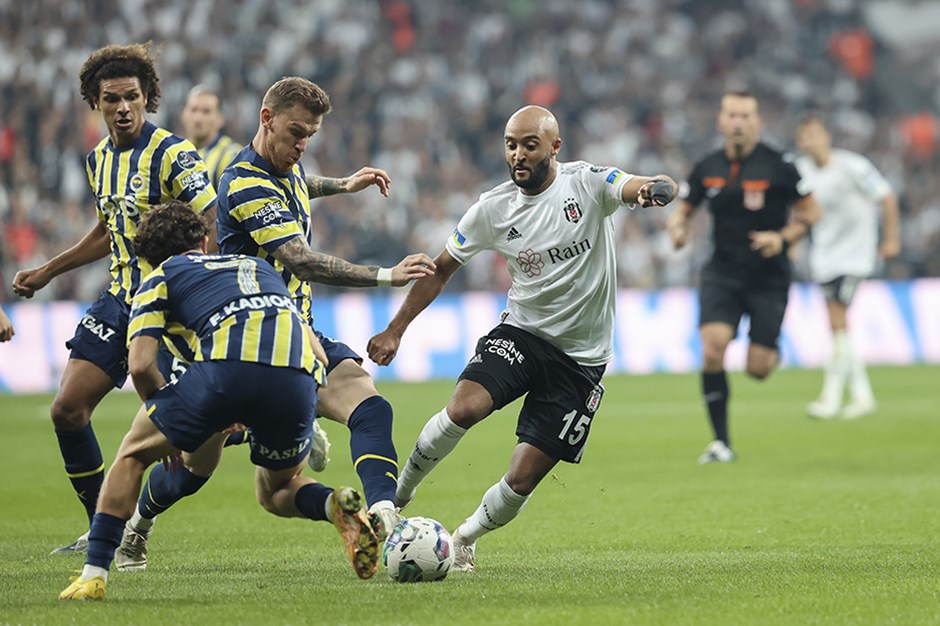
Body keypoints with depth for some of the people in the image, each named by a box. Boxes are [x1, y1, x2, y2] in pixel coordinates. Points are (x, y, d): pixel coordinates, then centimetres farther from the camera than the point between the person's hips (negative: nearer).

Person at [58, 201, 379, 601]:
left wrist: (172, 432, 26)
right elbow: (318, 355, 31)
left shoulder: (160, 278, 25)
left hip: (227, 368, -3)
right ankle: (336, 506, -2)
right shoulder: (261, 268, 38)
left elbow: (140, 365, 11)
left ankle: (94, 574, 13)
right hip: (298, 379, 4)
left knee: (133, 455, 21)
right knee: (274, 492, 29)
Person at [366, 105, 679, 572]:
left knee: (523, 479, -6)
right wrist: (395, 330, 5)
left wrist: (655, 189, -53)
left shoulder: (587, 183, -12)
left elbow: (644, 187, -28)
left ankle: (464, 541, 22)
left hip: (581, 358, -1)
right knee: (464, 407, -28)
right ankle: (396, 494, -4)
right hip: (521, 333, 1)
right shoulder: (493, 209, -4)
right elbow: (441, 269, 8)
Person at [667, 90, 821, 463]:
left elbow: (810, 212, 1)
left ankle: (772, 351, 34)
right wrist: (676, 228, -9)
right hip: (722, 275, 2)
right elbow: (681, 210, 15)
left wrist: (783, 238, -16)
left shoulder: (777, 166, -7)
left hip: (769, 278, -2)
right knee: (713, 348, -20)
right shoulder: (707, 169, 3)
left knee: (758, 368, -7)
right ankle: (721, 442, -10)